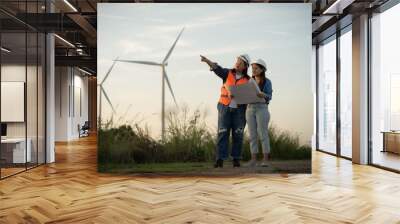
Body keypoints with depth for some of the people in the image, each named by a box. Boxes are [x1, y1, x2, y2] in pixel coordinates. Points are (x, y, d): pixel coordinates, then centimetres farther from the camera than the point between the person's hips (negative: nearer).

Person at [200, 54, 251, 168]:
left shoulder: (248, 80, 6)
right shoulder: (227, 73, 6)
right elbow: (218, 69, -13)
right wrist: (207, 61, -30)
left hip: (239, 109, 0)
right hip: (225, 107, 0)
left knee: (237, 134, 0)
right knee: (222, 133, -6)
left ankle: (236, 159, 11)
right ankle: (220, 160, -6)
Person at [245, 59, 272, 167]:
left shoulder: (267, 82, -2)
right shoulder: (250, 81, 12)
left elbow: (270, 97, -6)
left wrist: (263, 95, -26)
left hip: (262, 108, -5)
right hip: (250, 108, 5)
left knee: (263, 134, -4)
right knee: (252, 135, 4)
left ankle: (265, 159, 4)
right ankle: (253, 159, 8)